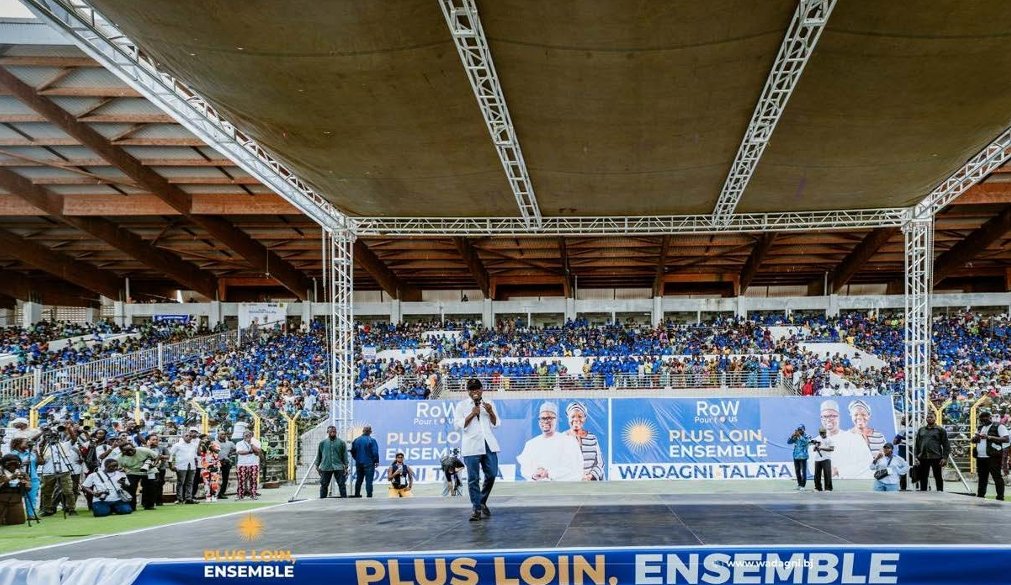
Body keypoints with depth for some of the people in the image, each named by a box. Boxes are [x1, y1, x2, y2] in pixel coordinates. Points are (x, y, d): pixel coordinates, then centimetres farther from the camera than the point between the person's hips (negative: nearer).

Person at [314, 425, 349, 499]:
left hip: (338, 468, -1)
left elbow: (345, 455, 7)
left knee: (342, 484, -2)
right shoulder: (322, 443, 9)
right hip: (325, 468, 1)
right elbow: (319, 455, 15)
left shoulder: (341, 442, 5)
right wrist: (317, 465, 11)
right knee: (324, 485, 4)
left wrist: (346, 466, 2)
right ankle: (322, 499, 12)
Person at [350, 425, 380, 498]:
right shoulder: (372, 440, -12)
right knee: (369, 480, -3)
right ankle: (369, 495, -7)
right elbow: (375, 452, -14)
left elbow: (353, 451, 9)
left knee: (359, 480, 17)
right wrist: (376, 461, -1)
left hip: (359, 463, 5)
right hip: (369, 463, -5)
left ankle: (357, 494, 25)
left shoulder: (356, 440, 3)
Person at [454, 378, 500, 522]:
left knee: (491, 475, 2)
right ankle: (476, 509, 2)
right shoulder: (461, 405, 4)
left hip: (489, 445, 3)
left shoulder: (488, 404, 14)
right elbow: (459, 424, -5)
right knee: (473, 478, -4)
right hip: (471, 446, -3)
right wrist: (472, 414, -12)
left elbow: (496, 424, 12)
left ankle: (482, 502, 24)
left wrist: (491, 412, -6)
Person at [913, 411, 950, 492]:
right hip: (923, 458, 4)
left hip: (936, 458, -4)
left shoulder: (940, 430, 3)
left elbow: (946, 445, -1)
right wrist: (916, 456, 6)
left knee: (938, 477, 3)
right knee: (923, 477, 8)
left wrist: (944, 457, -10)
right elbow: (917, 444, 15)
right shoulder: (921, 430, 15)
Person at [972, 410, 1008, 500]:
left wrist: (989, 437, -17)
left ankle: (1000, 497, -6)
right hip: (980, 457, 7)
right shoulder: (980, 428, 20)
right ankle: (980, 496, 18)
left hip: (993, 456, -7)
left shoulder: (999, 426, -1)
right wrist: (975, 437, -1)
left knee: (997, 477, -7)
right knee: (982, 478, 12)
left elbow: (1006, 439, -12)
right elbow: (973, 440, 24)